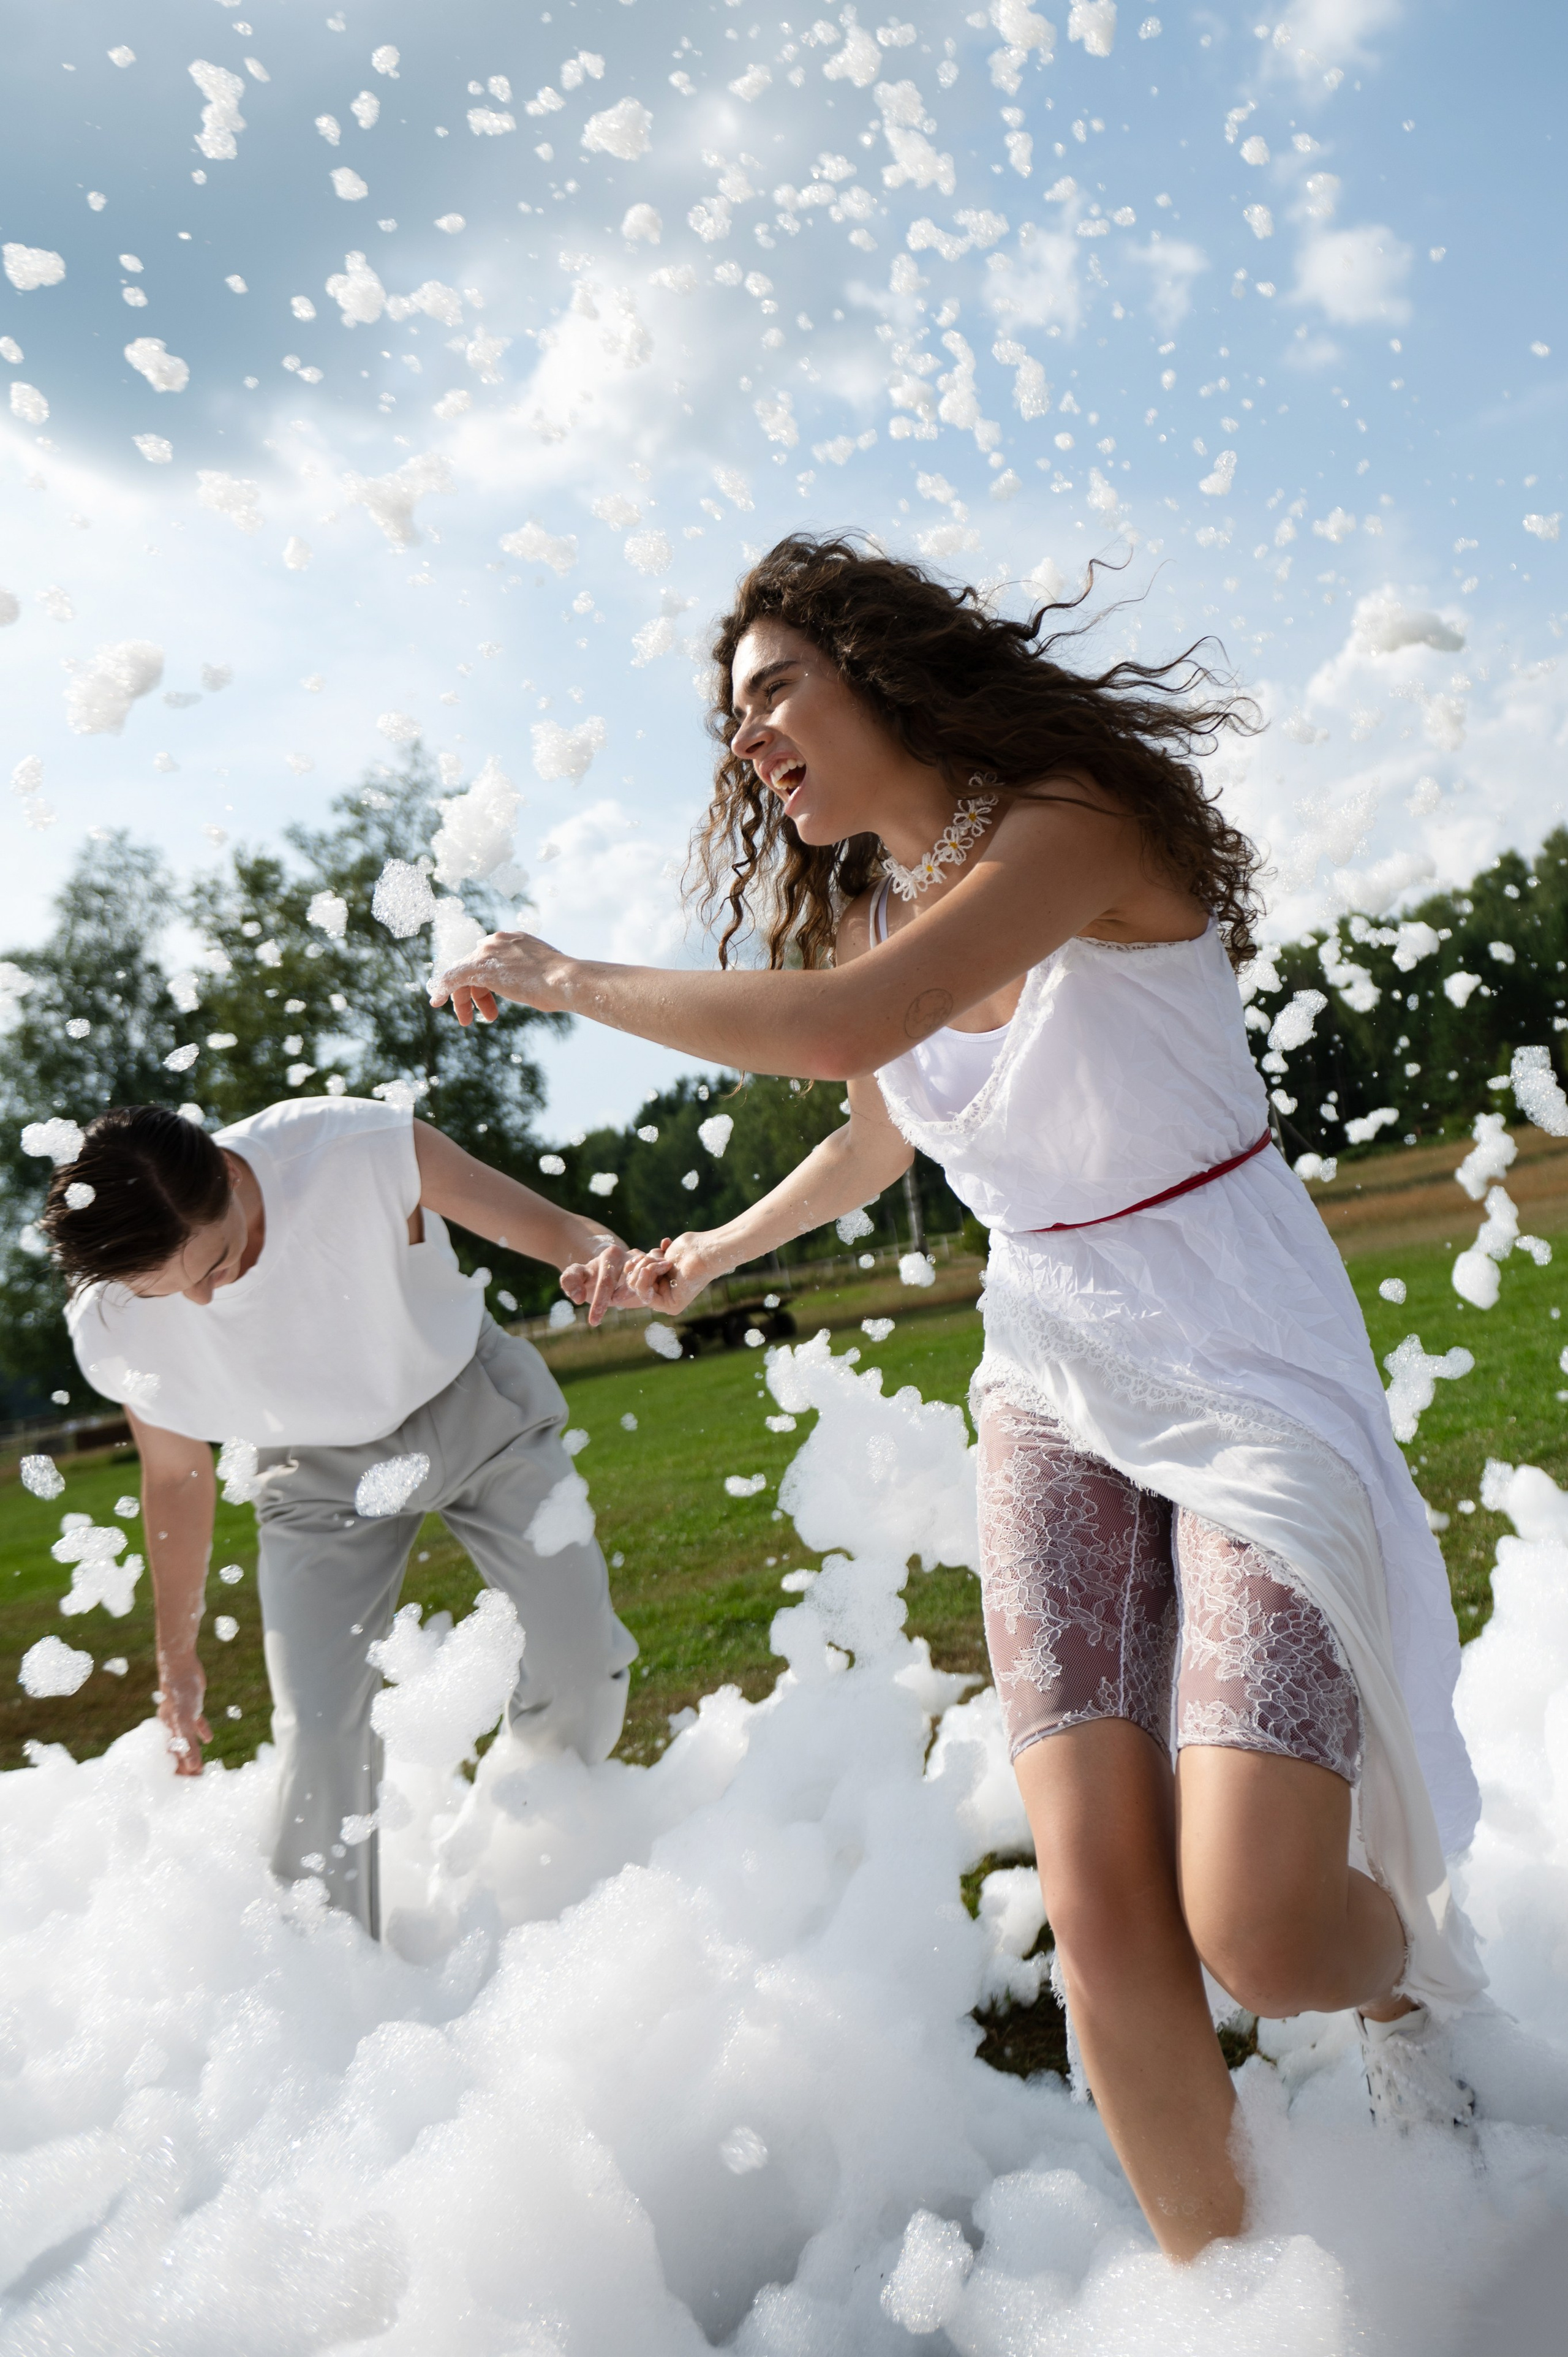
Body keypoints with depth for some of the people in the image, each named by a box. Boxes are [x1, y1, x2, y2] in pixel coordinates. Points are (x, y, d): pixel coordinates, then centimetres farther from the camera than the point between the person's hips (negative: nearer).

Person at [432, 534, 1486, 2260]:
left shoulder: (1074, 819, -15)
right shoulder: (866, 914, 8)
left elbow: (841, 1031, -31)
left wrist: (563, 978, -16)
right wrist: (715, 1250, 41)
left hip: (1252, 1373, -5)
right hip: (1054, 1388, 6)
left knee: (1264, 1936, -14)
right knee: (1099, 1903, -8)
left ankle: (1401, 1984, 23)